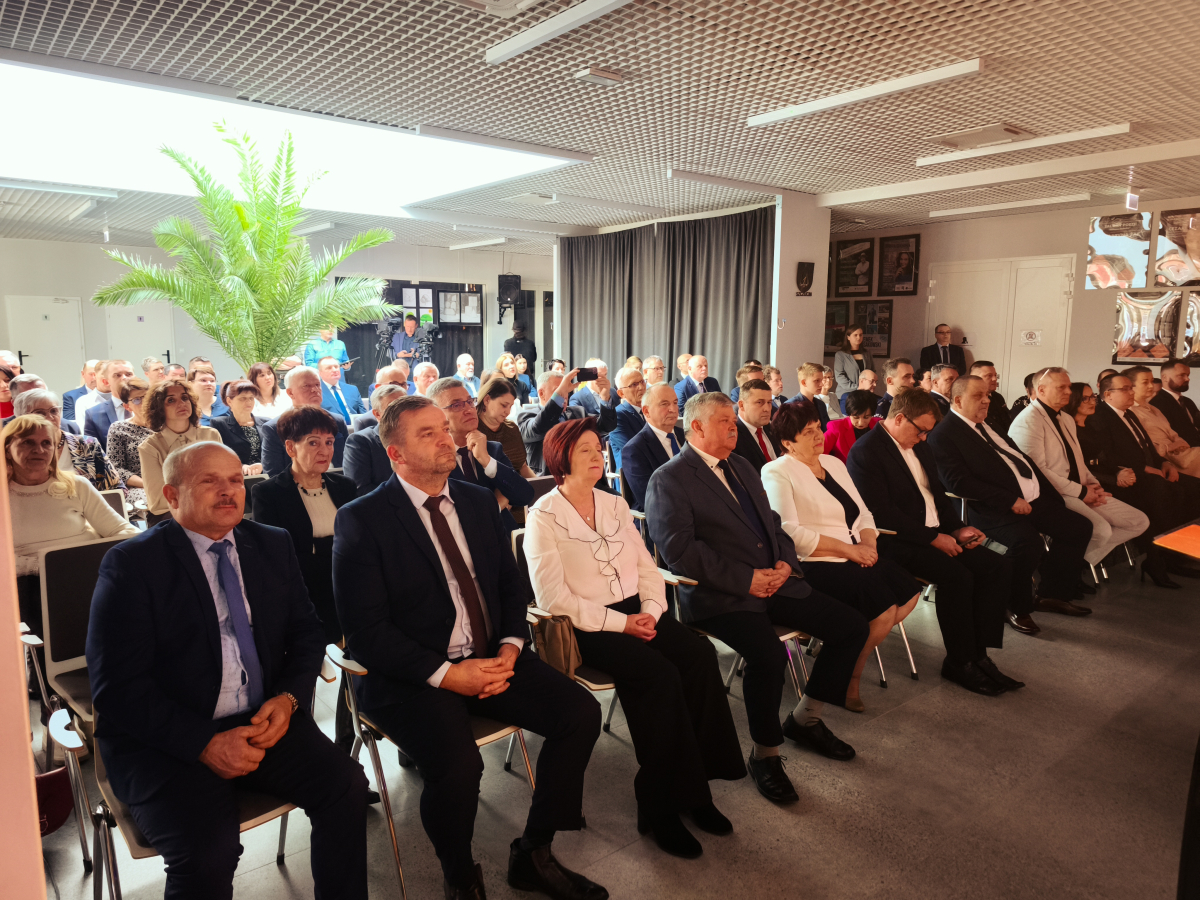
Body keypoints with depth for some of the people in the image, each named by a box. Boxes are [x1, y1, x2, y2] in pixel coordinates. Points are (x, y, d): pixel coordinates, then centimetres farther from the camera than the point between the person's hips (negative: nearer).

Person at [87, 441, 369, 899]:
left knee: (348, 786, -18)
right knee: (208, 854, -27)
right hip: (165, 740, -4)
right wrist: (205, 744, -19)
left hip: (264, 721, 4)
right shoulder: (131, 564, -6)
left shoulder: (274, 545, 8)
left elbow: (306, 632, 13)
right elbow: (117, 687, -10)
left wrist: (288, 698, -7)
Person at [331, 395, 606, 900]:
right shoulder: (361, 519, -9)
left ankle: (533, 856, 10)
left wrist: (509, 650, -5)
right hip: (410, 675, -5)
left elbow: (512, 587, 13)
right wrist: (446, 674, -19)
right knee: (457, 764, -31)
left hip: (489, 659, 6)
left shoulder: (479, 501, 9)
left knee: (581, 712, -11)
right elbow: (365, 631, -13)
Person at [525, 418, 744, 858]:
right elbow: (553, 598, -13)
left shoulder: (615, 505, 15)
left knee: (700, 654, -20)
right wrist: (618, 622, -16)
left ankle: (693, 784, -8)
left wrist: (651, 611, -7)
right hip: (585, 626, -6)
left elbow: (647, 566, 12)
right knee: (660, 674, -28)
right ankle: (660, 804, -12)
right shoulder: (544, 516, -5)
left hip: (635, 613, 6)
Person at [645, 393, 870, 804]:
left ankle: (804, 719, 20)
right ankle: (765, 754, -5)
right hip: (720, 596, -8)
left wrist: (785, 561, 1)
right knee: (768, 654, -32)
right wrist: (745, 580, -19)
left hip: (775, 582, 8)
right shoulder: (668, 480, -6)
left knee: (852, 626, 1)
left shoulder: (741, 466, 20)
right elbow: (679, 550, -17)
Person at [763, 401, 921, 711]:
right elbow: (790, 532, -18)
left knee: (909, 592, -9)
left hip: (855, 560, 8)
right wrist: (850, 549, -15)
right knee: (883, 607, -22)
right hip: (812, 567, -8)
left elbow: (863, 513, 18)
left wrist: (867, 544, -4)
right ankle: (850, 678, 1)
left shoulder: (834, 463, 17)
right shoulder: (777, 473, -7)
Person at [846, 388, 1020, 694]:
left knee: (997, 567, -6)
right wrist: (933, 538, -19)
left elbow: (938, 493, 21)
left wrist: (957, 528, 3)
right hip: (895, 542, -9)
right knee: (957, 576, -27)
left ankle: (979, 655, 0)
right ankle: (959, 663, -8)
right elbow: (882, 514, -21)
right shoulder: (865, 453, -14)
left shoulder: (920, 446, 15)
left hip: (937, 534, 9)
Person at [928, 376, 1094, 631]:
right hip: (995, 510, -10)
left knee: (1079, 527, 7)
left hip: (1034, 499, 10)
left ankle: (1053, 594, 20)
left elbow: (1022, 458, 24)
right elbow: (958, 482, -20)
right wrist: (1010, 500, -21)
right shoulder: (944, 435, -10)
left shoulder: (989, 424, 18)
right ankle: (1017, 608, -8)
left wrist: (1051, 493, 11)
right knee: (1028, 541, -33)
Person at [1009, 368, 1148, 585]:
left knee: (1139, 521, 2)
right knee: (1101, 529, -30)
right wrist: (1080, 491, -15)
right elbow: (1038, 471, -19)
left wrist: (1093, 485, 3)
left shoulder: (1067, 420, 20)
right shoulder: (1028, 422, -13)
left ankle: (1083, 560, 4)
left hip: (1080, 492, 10)